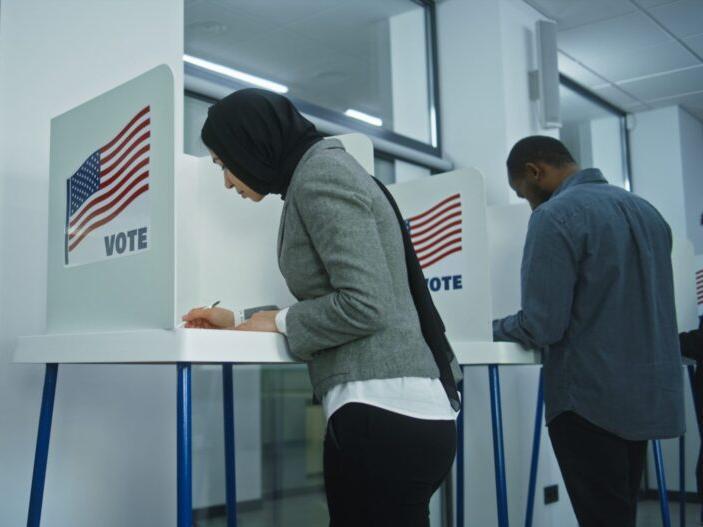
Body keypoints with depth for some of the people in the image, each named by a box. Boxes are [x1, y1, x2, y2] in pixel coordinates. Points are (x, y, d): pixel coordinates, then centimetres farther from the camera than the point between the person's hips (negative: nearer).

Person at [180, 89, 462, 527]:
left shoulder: (318, 175, -8)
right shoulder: (327, 170, 21)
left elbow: (364, 304, -19)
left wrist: (279, 322, -3)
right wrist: (240, 323, 26)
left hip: (381, 412, -10)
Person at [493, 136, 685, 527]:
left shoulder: (554, 215, -13)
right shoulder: (647, 210, 12)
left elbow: (543, 325, -18)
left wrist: (489, 329, 0)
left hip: (591, 398, -8)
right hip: (650, 393, 8)